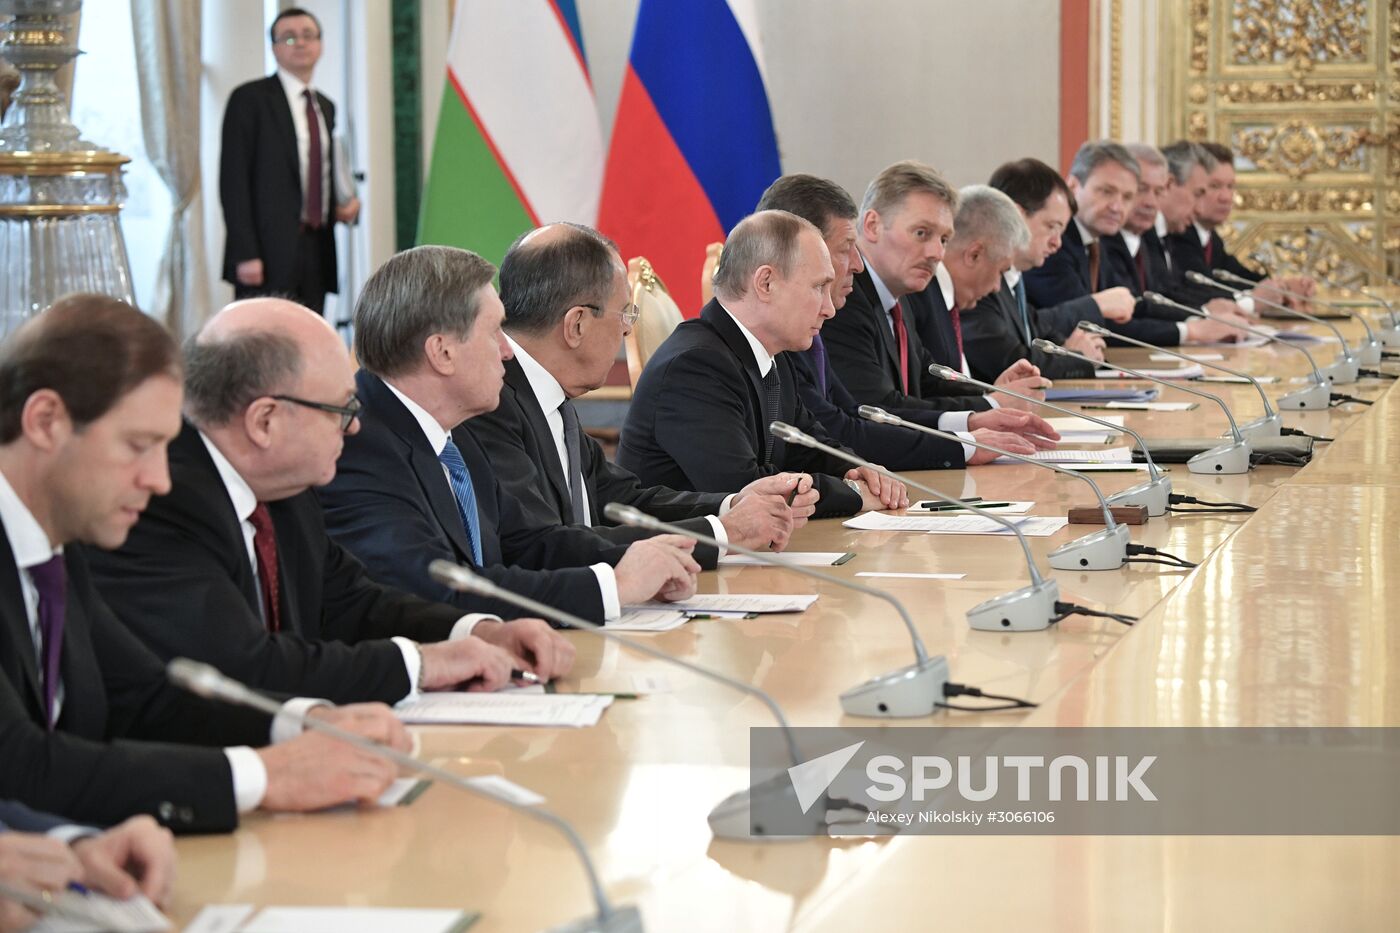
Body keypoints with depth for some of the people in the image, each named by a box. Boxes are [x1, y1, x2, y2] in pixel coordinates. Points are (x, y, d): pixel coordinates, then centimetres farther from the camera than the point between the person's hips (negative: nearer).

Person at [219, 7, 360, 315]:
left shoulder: (325, 106, 19)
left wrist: (345, 203, 5)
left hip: (317, 251, 7)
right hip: (271, 254, -6)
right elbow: (233, 181, -8)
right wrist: (245, 255, -16)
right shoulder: (250, 99, -3)